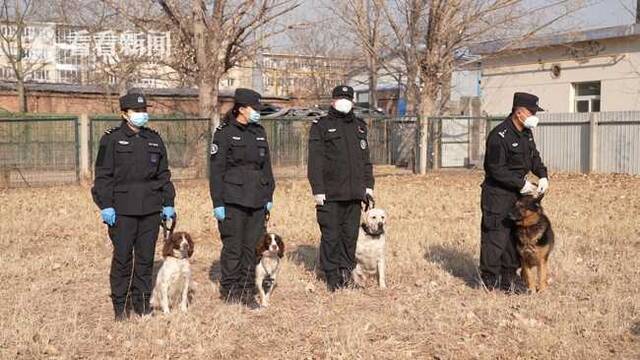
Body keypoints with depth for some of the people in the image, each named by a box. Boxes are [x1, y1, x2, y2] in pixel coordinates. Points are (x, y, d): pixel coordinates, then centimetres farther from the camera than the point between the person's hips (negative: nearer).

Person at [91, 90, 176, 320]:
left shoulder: (154, 140, 12)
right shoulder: (112, 139, -1)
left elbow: (163, 174, 16)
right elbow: (103, 175, -4)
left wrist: (168, 203, 10)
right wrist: (105, 206, -11)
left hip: (150, 208, 4)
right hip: (122, 209, -4)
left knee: (146, 257, 7)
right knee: (122, 257, -1)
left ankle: (142, 303, 18)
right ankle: (120, 306, 10)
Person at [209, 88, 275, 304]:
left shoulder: (259, 132, 13)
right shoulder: (225, 133, -5)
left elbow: (266, 166, 18)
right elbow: (216, 170, -7)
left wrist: (269, 196, 13)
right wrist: (218, 202, -11)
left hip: (257, 200, 5)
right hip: (233, 199, -5)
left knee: (253, 245, 7)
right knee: (233, 247, -1)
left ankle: (247, 289, 17)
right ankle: (229, 290, 10)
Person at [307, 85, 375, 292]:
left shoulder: (359, 127, 17)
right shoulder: (321, 127, 1)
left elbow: (366, 159, 21)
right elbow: (315, 161, -5)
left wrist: (368, 185, 12)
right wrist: (318, 190, -11)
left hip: (354, 193, 4)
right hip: (330, 194, -4)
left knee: (351, 234, 6)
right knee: (331, 235, -2)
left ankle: (346, 270, 17)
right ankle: (332, 277, 7)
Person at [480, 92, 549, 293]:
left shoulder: (526, 132, 7)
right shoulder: (499, 136, -22)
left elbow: (534, 157, 18)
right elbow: (496, 170, -22)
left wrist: (543, 176, 1)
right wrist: (521, 183, -20)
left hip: (518, 193, 9)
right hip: (497, 195, -9)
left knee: (515, 236, 11)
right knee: (495, 236, -6)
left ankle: (508, 279, 20)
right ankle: (489, 281, 6)